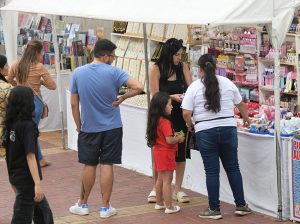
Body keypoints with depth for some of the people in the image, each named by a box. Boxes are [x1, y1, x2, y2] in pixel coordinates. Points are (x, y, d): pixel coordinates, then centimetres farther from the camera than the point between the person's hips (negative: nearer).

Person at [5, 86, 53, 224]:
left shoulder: (11, 124, 3)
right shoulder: (27, 125, -19)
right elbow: (30, 156, -24)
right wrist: (38, 184, -26)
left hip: (15, 175, 8)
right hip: (27, 179, -8)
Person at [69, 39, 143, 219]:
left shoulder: (78, 73, -4)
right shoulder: (113, 72, -12)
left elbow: (74, 104, 1)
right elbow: (139, 87, -21)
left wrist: (78, 125, 12)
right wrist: (122, 98, -7)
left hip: (88, 128, 2)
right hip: (112, 128, -2)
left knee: (89, 165, 13)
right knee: (107, 166, 4)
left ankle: (83, 204, 24)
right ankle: (105, 207, 9)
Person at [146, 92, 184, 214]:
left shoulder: (155, 121, 7)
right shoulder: (165, 122, -22)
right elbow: (169, 140, -24)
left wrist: (174, 135, 9)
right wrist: (179, 138, -7)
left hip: (158, 152, 9)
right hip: (166, 154, -9)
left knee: (160, 179, 19)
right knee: (167, 181, -4)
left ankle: (159, 203, 29)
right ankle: (169, 207, 0)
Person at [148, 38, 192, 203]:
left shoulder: (183, 67, 1)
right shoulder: (156, 69, -7)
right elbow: (155, 95, -10)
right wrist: (173, 97, -23)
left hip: (180, 115, 3)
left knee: (180, 151, 6)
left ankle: (178, 189, 16)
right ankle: (155, 188, 17)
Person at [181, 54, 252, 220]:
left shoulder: (194, 87, -4)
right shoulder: (227, 83, 5)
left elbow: (186, 113, -9)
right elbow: (241, 105, 19)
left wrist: (190, 125, 12)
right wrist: (246, 119, 38)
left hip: (205, 132, -2)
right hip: (228, 129, 2)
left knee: (212, 171, 4)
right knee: (233, 168, 13)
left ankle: (214, 209, 9)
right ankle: (241, 205, 18)